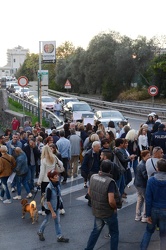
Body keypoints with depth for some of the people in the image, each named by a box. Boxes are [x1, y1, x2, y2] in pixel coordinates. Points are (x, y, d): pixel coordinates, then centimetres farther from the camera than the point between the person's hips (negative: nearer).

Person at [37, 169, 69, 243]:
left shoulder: (57, 184, -8)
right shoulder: (49, 188, -30)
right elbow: (48, 201, -26)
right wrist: (52, 212, -23)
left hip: (56, 207, 6)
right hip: (49, 208, -6)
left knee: (57, 222, 13)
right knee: (46, 220, 15)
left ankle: (60, 237, 22)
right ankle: (40, 232, 40)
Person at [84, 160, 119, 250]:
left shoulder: (93, 177, -7)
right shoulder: (110, 182, -26)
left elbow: (89, 192, 8)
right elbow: (111, 201, -30)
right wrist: (115, 208, -10)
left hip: (96, 210, 6)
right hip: (108, 212, -6)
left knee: (96, 230, 24)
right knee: (114, 233, 14)